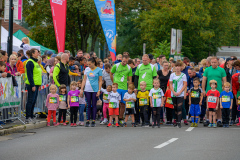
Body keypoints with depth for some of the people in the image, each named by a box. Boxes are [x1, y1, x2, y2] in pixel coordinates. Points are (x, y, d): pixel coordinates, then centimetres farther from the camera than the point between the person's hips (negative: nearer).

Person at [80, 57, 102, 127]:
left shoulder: (98, 70, 0)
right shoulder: (87, 69, 9)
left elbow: (100, 81, 0)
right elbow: (84, 80, 11)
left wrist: (99, 90, -6)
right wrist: (82, 89, 6)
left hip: (95, 90, -2)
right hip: (87, 90, 2)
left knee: (94, 105, 0)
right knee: (88, 105, 2)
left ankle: (93, 121, 4)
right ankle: (87, 121, 5)